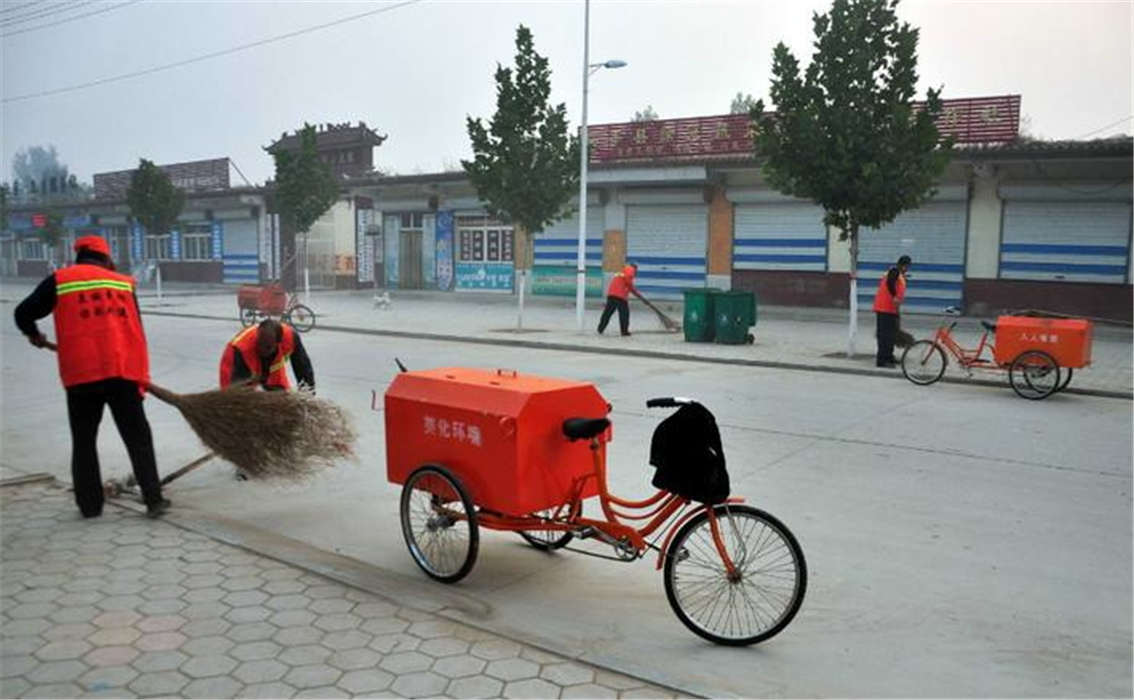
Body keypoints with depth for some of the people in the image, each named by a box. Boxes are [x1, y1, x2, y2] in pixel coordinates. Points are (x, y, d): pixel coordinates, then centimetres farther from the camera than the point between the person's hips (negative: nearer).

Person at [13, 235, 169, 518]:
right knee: (138, 438, 7)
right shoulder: (123, 283, 13)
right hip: (123, 371, 1)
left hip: (80, 373, -1)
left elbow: (24, 313, 12)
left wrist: (34, 335, 34)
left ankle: (90, 504, 17)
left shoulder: (59, 280, 7)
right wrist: (140, 376, 20)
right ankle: (154, 499, 4)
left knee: (84, 441, 13)